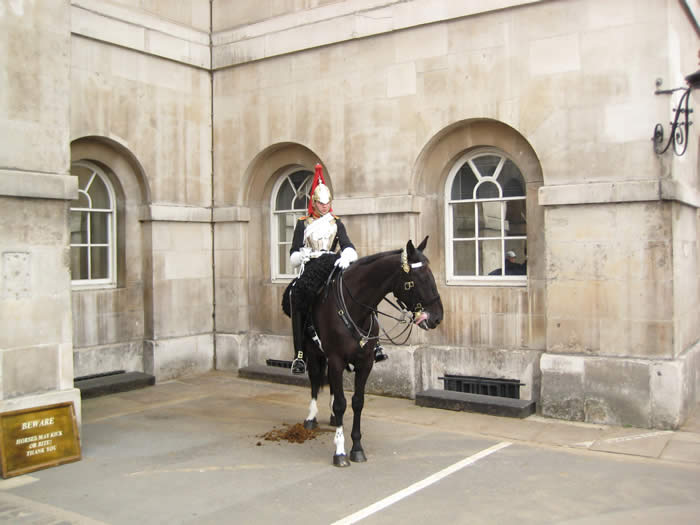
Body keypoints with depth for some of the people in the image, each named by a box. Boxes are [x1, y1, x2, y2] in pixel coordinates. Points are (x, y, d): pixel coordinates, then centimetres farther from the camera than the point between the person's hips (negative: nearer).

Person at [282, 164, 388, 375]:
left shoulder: (336, 223, 15)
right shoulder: (303, 223, 10)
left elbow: (348, 247, 1)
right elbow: (293, 256, 6)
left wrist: (346, 258, -23)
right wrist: (302, 255, -18)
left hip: (334, 267, 2)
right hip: (310, 270, -2)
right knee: (295, 297, -31)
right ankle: (299, 353, -30)